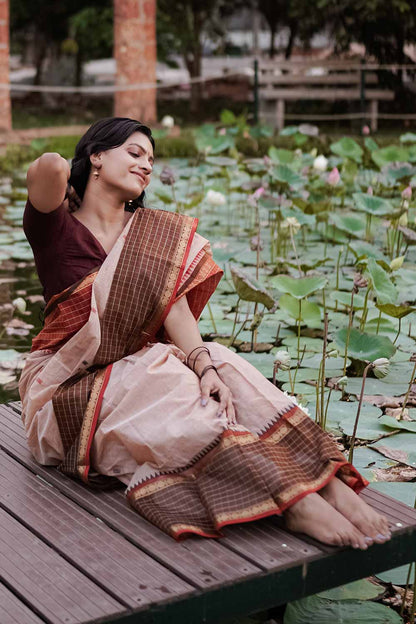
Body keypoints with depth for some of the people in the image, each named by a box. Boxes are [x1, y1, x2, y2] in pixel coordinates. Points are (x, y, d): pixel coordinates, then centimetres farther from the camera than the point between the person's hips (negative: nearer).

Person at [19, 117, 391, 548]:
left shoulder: (155, 233, 8)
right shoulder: (56, 228, -6)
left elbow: (175, 306, -9)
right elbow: (50, 166, -30)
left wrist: (204, 365, -26)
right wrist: (55, 177, -5)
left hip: (134, 366, 5)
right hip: (71, 382, -4)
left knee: (223, 368, -23)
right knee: (171, 391, -32)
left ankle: (329, 482, -36)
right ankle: (292, 501, -41)